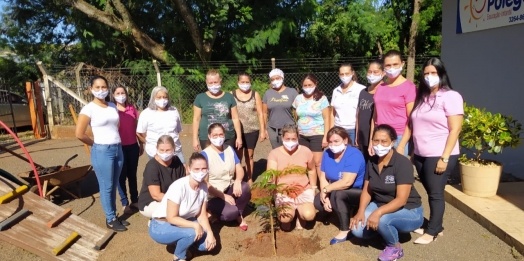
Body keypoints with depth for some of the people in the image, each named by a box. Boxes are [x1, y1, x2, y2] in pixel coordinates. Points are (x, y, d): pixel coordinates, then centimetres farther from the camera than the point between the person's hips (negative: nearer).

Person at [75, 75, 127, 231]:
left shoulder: (113, 106, 8)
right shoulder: (89, 108, -9)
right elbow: (79, 134, -11)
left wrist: (117, 145, 7)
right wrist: (96, 144, 0)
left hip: (118, 149, 6)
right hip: (102, 151, -5)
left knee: (114, 186, 15)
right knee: (106, 187, 5)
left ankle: (114, 216, 28)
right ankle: (110, 220, 18)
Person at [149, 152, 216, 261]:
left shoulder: (203, 186, -9)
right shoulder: (179, 187, -30)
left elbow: (201, 214, -4)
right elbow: (171, 218, -26)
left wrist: (210, 233, -18)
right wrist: (195, 225, -30)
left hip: (183, 222, 6)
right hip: (161, 227, -6)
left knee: (207, 244, -11)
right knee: (192, 232, -31)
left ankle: (182, 242, 17)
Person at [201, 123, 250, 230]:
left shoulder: (229, 149, 4)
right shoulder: (205, 154, -13)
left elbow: (239, 169, 0)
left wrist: (237, 181, -24)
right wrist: (223, 196, -20)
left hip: (229, 188, 5)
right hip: (213, 195, -5)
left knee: (245, 187, -28)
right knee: (231, 213, -30)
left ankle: (239, 214, -2)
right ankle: (214, 211, 5)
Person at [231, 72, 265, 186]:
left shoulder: (255, 94, 1)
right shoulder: (232, 94, 0)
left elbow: (260, 113, 2)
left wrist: (262, 131, -1)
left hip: (252, 130, 0)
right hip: (237, 130, 0)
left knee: (249, 155, 9)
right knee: (238, 156, 2)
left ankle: (250, 179, 22)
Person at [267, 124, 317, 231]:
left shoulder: (306, 151, -4)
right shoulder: (274, 153, -10)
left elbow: (311, 170, 13)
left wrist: (313, 188, 13)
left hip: (303, 190, 2)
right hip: (283, 192, -1)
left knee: (309, 215, -24)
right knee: (285, 218, -27)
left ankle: (299, 214, 13)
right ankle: (287, 220, 13)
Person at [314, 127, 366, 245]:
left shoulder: (354, 155, -25)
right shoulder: (327, 154, -4)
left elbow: (347, 182, -34)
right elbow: (323, 177, -3)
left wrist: (325, 190, -23)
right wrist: (325, 197, -17)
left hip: (359, 192, -7)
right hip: (338, 192, 7)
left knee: (336, 194, -33)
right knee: (317, 202, -13)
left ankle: (344, 230, -17)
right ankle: (345, 212, 7)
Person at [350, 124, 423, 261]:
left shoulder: (402, 163, -23)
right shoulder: (371, 162, -3)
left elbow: (401, 199, -27)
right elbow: (366, 190, 0)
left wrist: (379, 212, -40)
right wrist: (360, 212, -16)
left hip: (409, 211, -5)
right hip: (379, 205, 6)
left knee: (382, 219, -36)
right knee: (357, 229, -16)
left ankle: (395, 247, -3)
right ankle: (386, 228, 13)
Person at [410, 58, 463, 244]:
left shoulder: (450, 96, -7)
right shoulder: (421, 97, 12)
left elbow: (455, 130, -13)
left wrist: (445, 158, -17)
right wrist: (414, 152, 10)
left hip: (439, 155, -6)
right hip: (421, 155, 6)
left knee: (436, 193, 3)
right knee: (430, 192, 14)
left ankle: (432, 231, 15)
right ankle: (435, 226, 28)